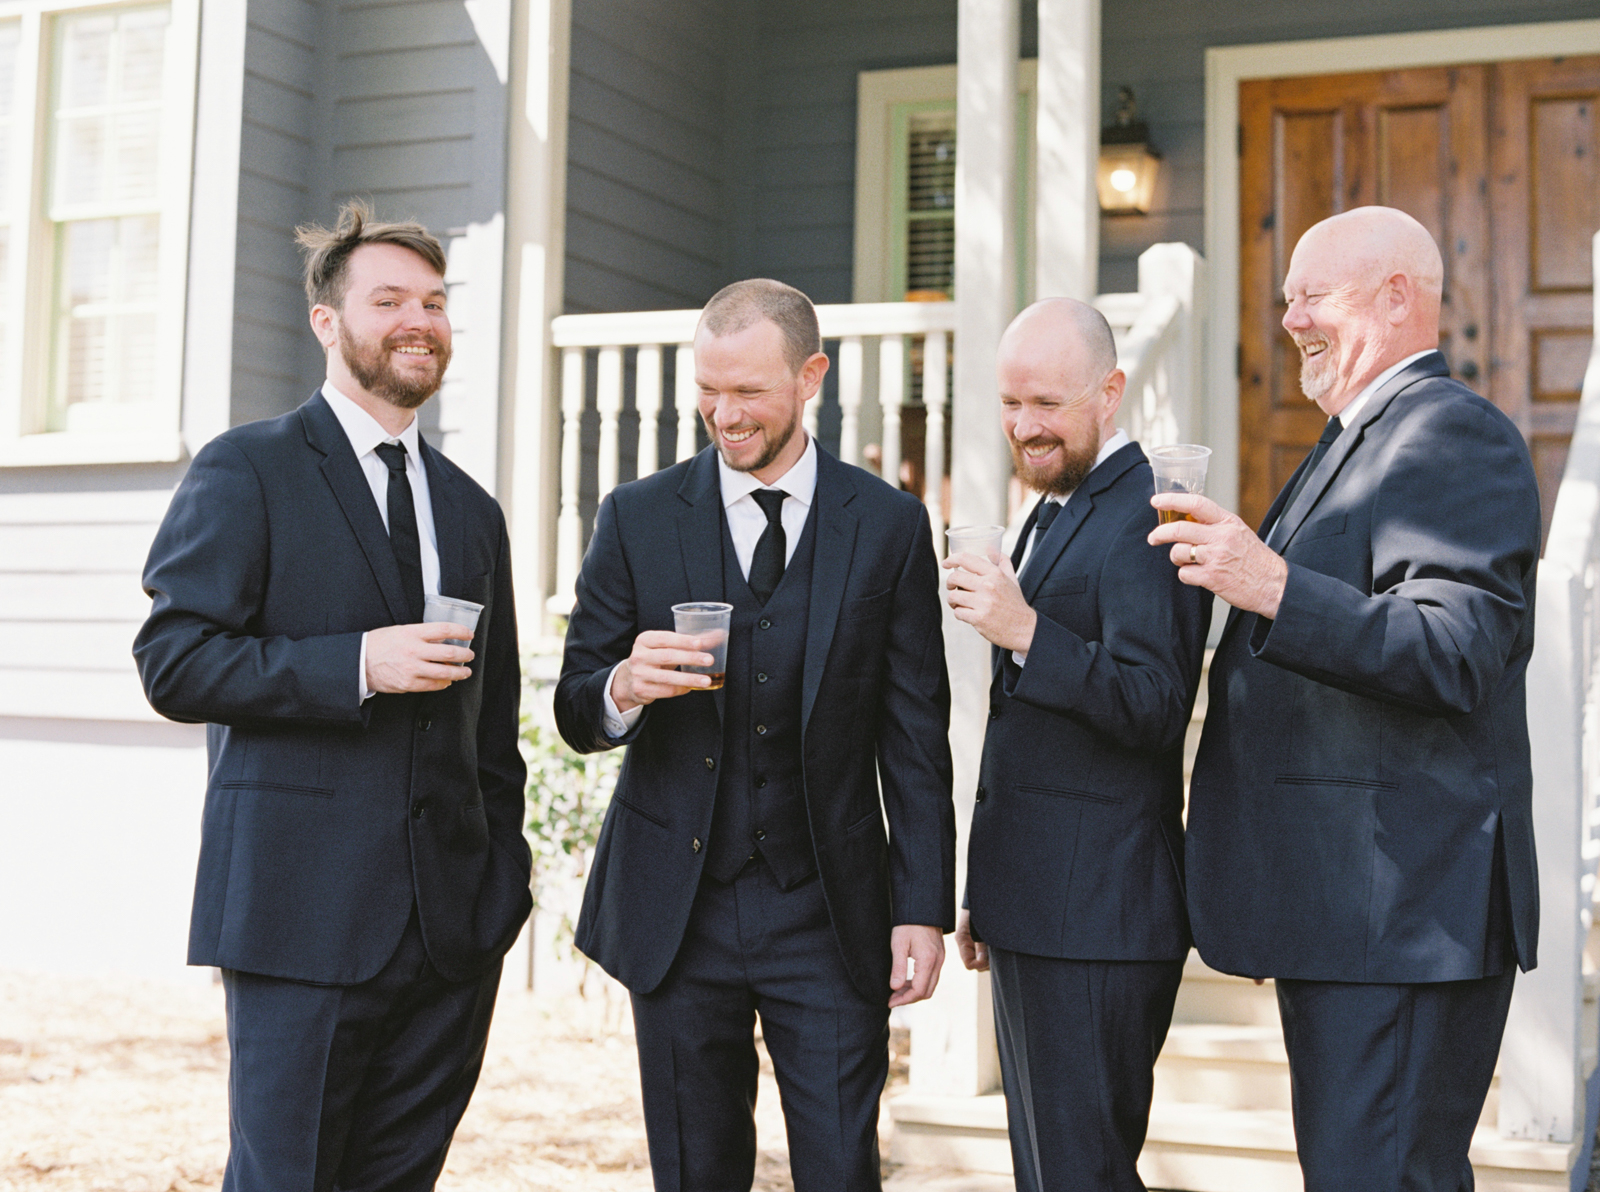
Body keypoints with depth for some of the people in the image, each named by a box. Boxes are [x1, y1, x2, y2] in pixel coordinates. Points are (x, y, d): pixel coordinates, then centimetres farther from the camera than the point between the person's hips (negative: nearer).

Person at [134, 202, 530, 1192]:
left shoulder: (473, 510, 18)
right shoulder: (246, 472, 0)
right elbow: (173, 663, -9)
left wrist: (505, 888, 15)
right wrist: (355, 664, -18)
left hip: (451, 923, 5)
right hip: (304, 917, -5)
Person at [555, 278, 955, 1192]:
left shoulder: (889, 525, 2)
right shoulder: (638, 518, 4)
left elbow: (915, 734, 3)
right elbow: (575, 713, 5)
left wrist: (924, 909, -1)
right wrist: (622, 688, -19)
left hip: (829, 913, -1)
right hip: (678, 912, 1)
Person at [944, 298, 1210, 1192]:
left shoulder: (1142, 519, -14)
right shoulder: (1056, 514, 18)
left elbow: (1156, 709, -22)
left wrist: (1026, 632, -30)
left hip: (1097, 925, -10)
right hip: (1036, 917, 10)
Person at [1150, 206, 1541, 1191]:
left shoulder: (1454, 433, -13)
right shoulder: (1361, 439, 21)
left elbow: (1458, 654, -26)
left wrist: (1275, 589, -36)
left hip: (1405, 906, -11)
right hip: (1347, 900, 11)